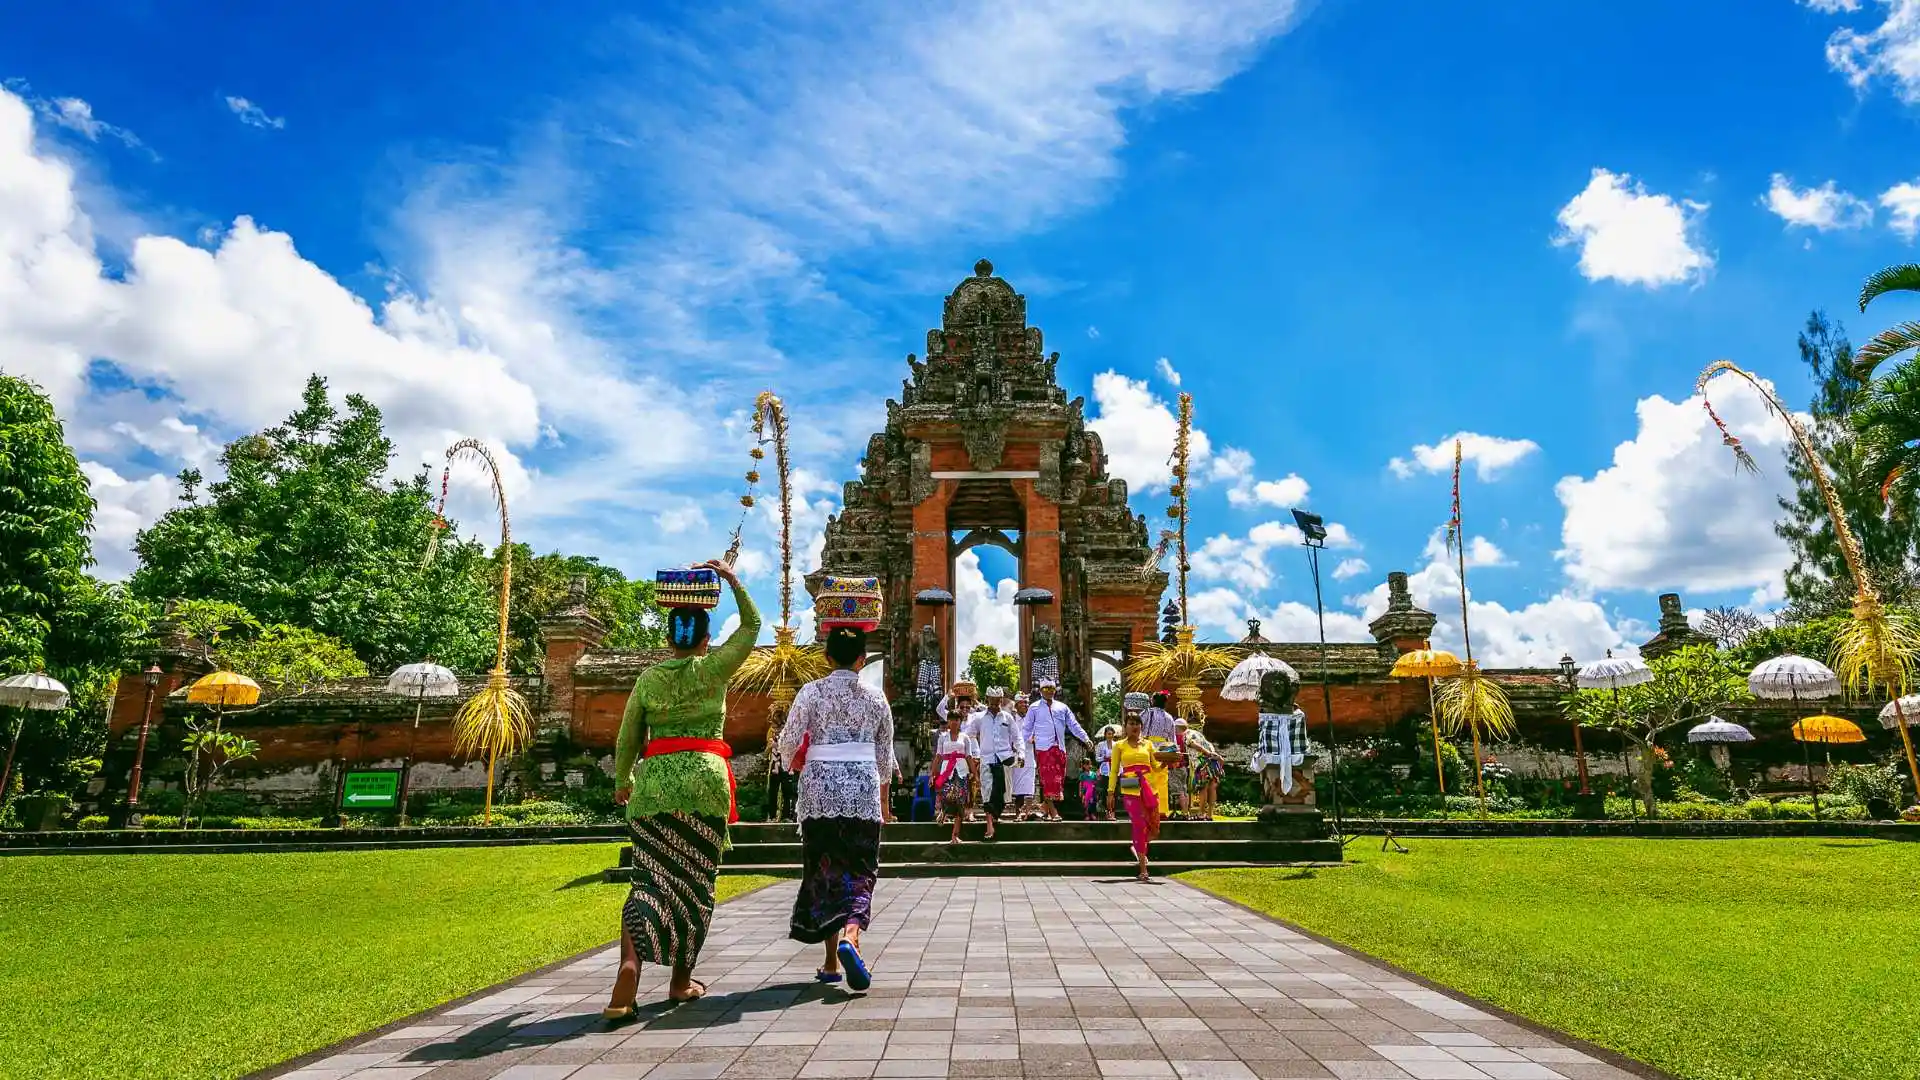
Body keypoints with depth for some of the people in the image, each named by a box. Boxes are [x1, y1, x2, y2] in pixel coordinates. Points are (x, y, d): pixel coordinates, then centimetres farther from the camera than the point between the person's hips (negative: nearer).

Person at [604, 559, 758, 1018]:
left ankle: (629, 966, -24)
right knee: (696, 881, 10)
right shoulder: (712, 669, 0)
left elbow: (627, 738, 11)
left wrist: (623, 782, 26)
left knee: (650, 878, -1)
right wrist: (732, 579, 17)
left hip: (654, 781, 2)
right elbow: (752, 625, 12)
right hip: (705, 778, -2)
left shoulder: (648, 678, 7)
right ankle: (682, 980, 19)